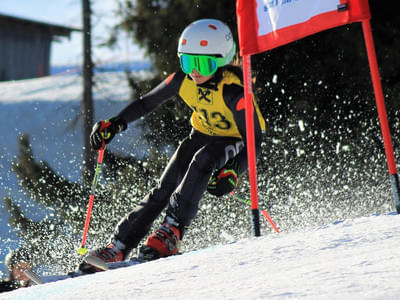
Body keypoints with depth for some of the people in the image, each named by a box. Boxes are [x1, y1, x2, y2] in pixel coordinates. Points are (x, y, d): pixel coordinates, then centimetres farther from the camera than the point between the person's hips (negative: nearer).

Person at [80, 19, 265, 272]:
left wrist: (232, 173, -46)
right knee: (163, 190, -9)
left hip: (236, 143, -5)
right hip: (202, 135, 5)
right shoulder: (183, 80, -17)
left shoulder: (234, 92, -33)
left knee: (203, 159, -35)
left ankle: (171, 233, -34)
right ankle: (117, 247, -10)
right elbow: (147, 103, -1)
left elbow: (255, 142, -31)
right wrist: (115, 124, -12)